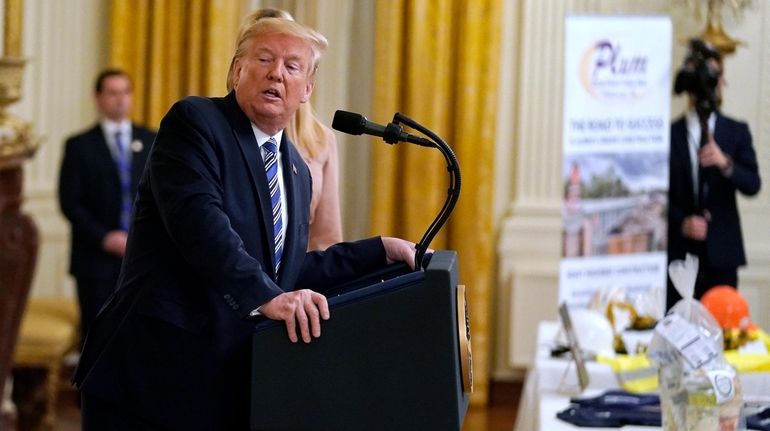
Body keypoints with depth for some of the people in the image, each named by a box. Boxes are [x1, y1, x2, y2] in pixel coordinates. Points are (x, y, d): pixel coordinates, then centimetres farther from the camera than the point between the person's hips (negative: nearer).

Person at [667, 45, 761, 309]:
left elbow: (752, 185, -1)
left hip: (721, 251, 1)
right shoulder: (669, 134, 5)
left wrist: (726, 163, -20)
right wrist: (682, 222, -13)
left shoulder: (737, 132, 9)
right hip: (679, 250, -1)